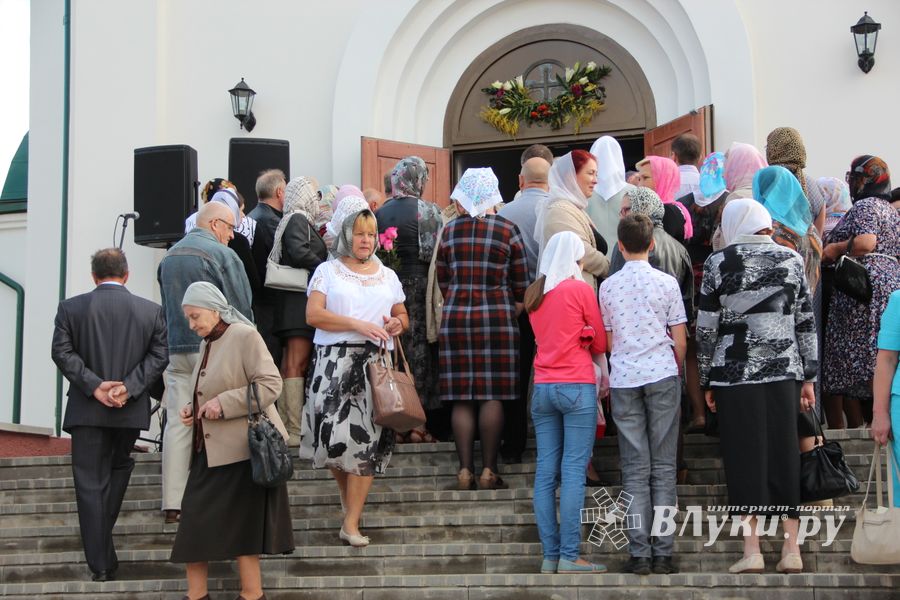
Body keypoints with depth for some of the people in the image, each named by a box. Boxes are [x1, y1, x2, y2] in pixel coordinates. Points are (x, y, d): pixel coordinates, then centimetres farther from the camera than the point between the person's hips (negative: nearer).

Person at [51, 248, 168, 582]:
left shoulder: (70, 308, 0)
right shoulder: (151, 311, 2)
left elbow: (61, 351, -9)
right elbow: (159, 355, -5)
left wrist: (94, 385, -12)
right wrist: (129, 387, -10)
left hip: (87, 409, -1)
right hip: (131, 411, 1)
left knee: (91, 484, 2)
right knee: (119, 467, 25)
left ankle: (101, 564, -1)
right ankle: (102, 538, 23)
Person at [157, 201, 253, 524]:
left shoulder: (169, 257, 15)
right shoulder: (222, 254, -7)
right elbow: (241, 308, -8)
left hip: (175, 349, 6)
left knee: (177, 424, 3)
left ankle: (173, 503, 2)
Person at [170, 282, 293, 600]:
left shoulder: (245, 336, -10)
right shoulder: (206, 344, 16)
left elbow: (270, 384, -18)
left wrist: (223, 404, -20)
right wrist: (191, 407, 7)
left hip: (242, 450, -8)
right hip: (209, 452, 8)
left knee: (241, 526, -2)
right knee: (195, 523, 3)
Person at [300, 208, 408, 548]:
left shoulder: (387, 276, 20)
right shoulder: (328, 271, 8)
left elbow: (402, 316, 27)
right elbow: (313, 315, -5)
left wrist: (397, 323, 2)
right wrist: (358, 325, -13)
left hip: (375, 363, 2)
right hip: (335, 361, -2)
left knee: (367, 438, -7)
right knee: (335, 433, -8)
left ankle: (351, 523, -6)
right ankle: (348, 496, 23)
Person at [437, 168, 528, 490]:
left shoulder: (448, 231, 5)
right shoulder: (507, 230, -1)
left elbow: (442, 280, 12)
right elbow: (521, 282, 2)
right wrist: (513, 312, 17)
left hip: (454, 318, 2)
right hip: (497, 318, -2)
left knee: (461, 397, 3)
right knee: (493, 395, -1)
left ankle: (465, 470, 2)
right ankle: (489, 471, -2)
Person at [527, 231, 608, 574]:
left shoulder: (533, 294, 10)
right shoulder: (580, 289, -5)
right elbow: (600, 343, 1)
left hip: (542, 387, 5)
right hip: (577, 387, -5)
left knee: (546, 472, 4)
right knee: (573, 472, -6)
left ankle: (550, 556, 4)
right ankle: (569, 556, -8)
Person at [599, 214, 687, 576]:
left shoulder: (608, 286, 5)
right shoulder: (666, 283, -1)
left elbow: (608, 341, 10)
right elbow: (679, 341, 1)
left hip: (623, 379, 1)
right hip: (662, 375, -1)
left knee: (635, 470, 3)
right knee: (663, 467, 2)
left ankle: (639, 554, 0)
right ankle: (663, 553, 1)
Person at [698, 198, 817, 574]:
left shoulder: (718, 263, -2)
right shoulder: (791, 259, 5)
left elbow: (706, 327, -1)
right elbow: (806, 323, 6)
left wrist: (706, 382, 6)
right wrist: (809, 377, 12)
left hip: (735, 373, -2)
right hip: (783, 372, 2)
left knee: (745, 458, 1)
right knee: (785, 455, 6)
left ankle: (751, 550, -2)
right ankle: (791, 549, 8)